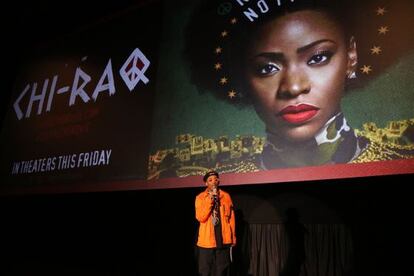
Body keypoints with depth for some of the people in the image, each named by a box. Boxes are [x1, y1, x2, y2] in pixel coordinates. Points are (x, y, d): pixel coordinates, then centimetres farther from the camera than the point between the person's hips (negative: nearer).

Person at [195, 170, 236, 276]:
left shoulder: (226, 196, 3)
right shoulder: (200, 197, -2)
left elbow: (231, 218, 7)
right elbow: (200, 218, -13)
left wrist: (233, 237, 7)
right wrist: (210, 200, -18)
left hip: (224, 240, 1)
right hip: (207, 240, -1)